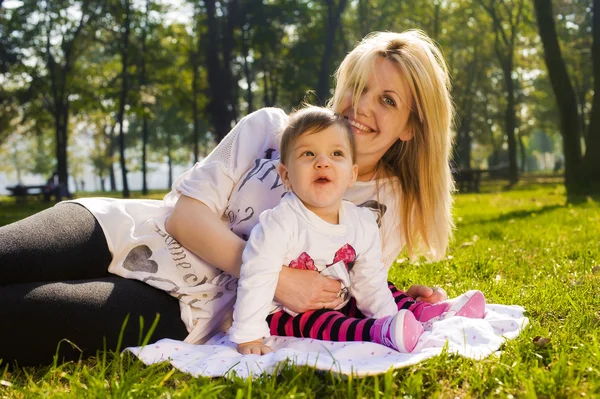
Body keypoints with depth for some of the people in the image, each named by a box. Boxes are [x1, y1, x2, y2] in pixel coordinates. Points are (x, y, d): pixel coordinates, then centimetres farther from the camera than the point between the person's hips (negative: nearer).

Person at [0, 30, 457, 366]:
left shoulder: (387, 211, 3)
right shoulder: (273, 128, 0)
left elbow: (334, 293, 10)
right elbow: (186, 214, -5)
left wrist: (402, 300, -7)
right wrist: (277, 279, -16)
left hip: (180, 312, -1)